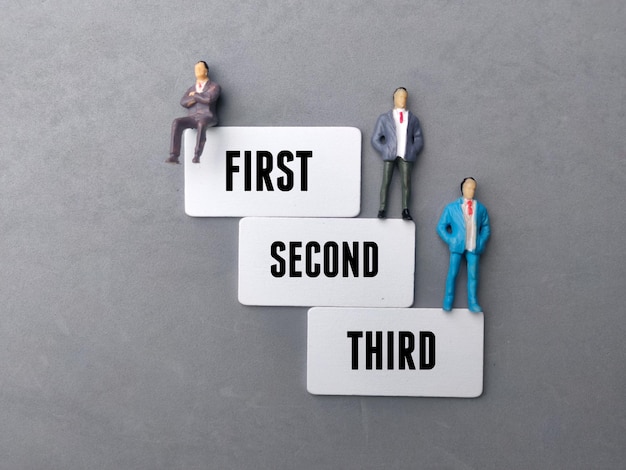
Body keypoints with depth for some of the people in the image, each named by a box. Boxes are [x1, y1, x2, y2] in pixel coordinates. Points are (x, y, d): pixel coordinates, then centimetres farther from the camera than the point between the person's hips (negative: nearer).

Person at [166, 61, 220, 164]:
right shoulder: (191, 89, 25)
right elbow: (183, 103, 6)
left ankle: (197, 156, -46)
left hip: (207, 118, -5)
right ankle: (174, 156, -34)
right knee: (176, 123, -28)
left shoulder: (214, 86, 8)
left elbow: (209, 99, -14)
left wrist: (195, 95, 2)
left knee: (201, 124, -43)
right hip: (193, 118, 5)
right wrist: (200, 97, -4)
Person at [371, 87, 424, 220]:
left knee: (406, 183, -6)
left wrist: (413, 151, 1)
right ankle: (382, 209, -6)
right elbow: (375, 139, 13)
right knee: (386, 182, -7)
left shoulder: (413, 119, 20)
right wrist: (384, 150, -2)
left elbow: (419, 138, 18)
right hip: (390, 155, -1)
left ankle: (405, 210, -4)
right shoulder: (384, 118, 16)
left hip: (406, 155, 1)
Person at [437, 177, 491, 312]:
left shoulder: (481, 208, 11)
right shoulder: (451, 208, 7)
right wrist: (450, 240, -4)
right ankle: (448, 302, 3)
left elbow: (486, 227, 15)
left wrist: (482, 242, 1)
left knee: (473, 275, 0)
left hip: (473, 247, 1)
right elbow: (441, 226, 8)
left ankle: (472, 303, 5)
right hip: (457, 246, -1)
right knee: (452, 274, -3)